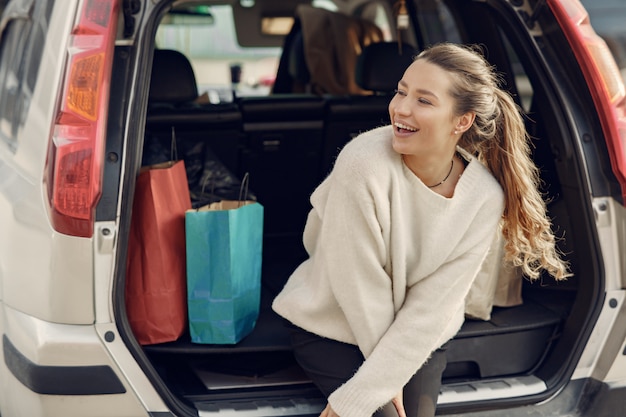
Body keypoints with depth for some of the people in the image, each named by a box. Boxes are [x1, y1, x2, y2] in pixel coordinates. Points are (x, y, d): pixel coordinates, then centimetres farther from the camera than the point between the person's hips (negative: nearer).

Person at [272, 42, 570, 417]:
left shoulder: (485, 199, -18)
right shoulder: (365, 164, -28)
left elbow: (431, 307, -18)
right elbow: (360, 289, -21)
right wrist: (386, 377, -11)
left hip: (420, 339, 3)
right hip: (331, 328, -3)